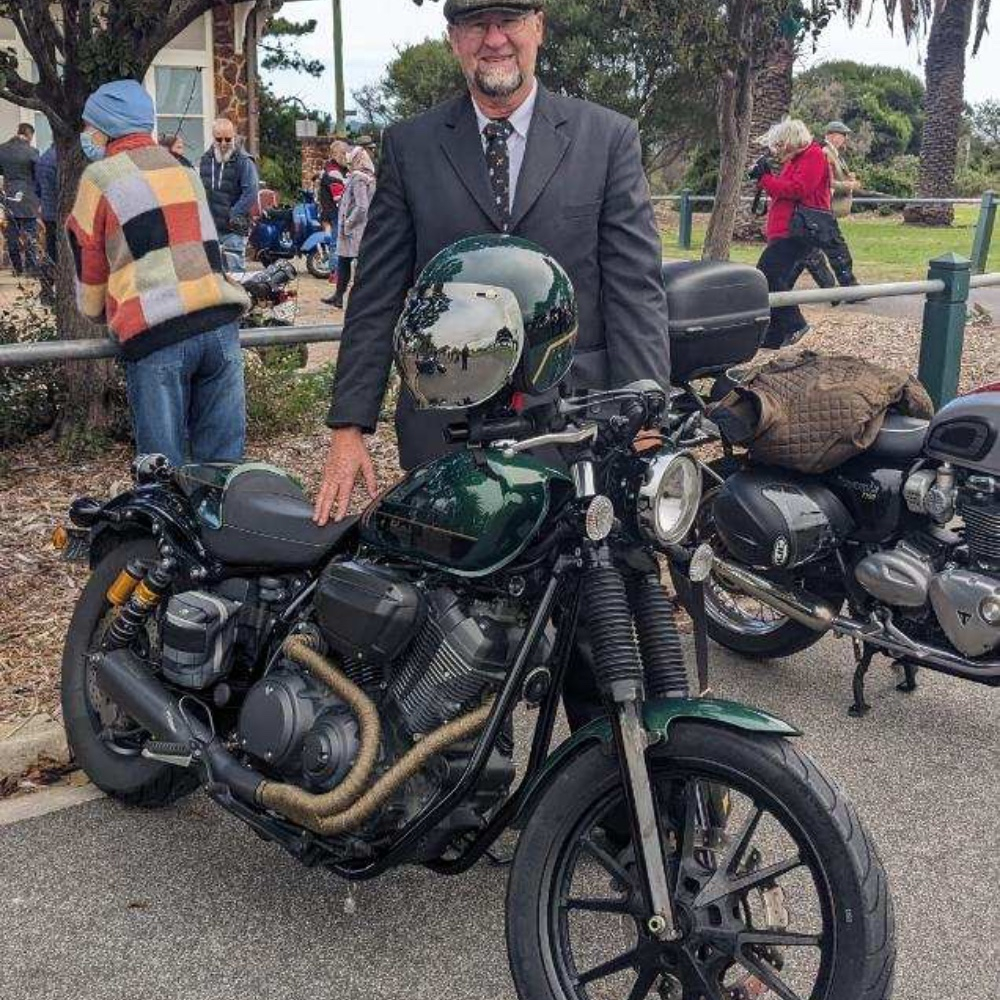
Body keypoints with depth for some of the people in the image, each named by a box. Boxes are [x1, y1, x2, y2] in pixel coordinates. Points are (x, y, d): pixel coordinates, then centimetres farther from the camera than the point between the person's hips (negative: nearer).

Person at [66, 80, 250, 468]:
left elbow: (89, 267, 13)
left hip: (156, 335, -5)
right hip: (220, 322, 5)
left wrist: (99, 315, 32)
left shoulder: (100, 177, 7)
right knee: (223, 466, 8)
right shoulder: (185, 171, 22)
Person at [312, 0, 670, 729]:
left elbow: (637, 288, -2)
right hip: (448, 430, 1)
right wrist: (350, 425, -1)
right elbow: (376, 295, 5)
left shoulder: (608, 138, 4)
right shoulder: (409, 147, 7)